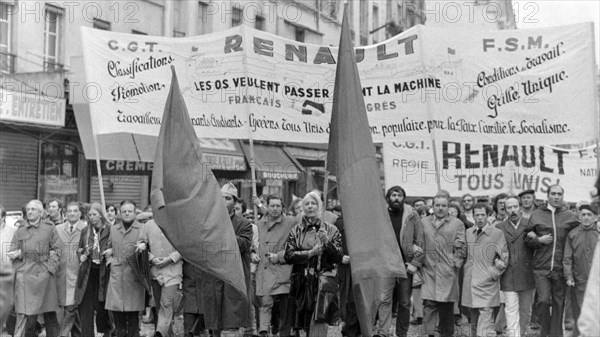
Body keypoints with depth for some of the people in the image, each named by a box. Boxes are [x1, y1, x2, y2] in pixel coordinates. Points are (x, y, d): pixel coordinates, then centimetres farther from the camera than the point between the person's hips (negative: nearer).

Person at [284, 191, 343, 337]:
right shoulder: (296, 231, 10)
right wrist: (310, 253, -10)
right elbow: (288, 256, 0)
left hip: (324, 279, -2)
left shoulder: (331, 230, 8)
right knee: (306, 323, 7)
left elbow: (339, 257, 1)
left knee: (319, 321, -14)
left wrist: (327, 243, -15)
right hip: (302, 282, 2)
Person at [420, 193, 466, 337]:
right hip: (428, 270, 1)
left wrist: (456, 263, -5)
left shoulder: (457, 224, 7)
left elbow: (461, 247, 4)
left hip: (448, 271, -1)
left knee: (447, 306, 4)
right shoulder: (424, 223, 13)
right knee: (429, 303, -6)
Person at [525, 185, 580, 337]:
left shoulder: (571, 217, 5)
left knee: (559, 302, 7)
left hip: (561, 267, 1)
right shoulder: (536, 215, 6)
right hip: (541, 267, -1)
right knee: (543, 300, -6)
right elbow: (527, 238, 11)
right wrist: (539, 240, -9)